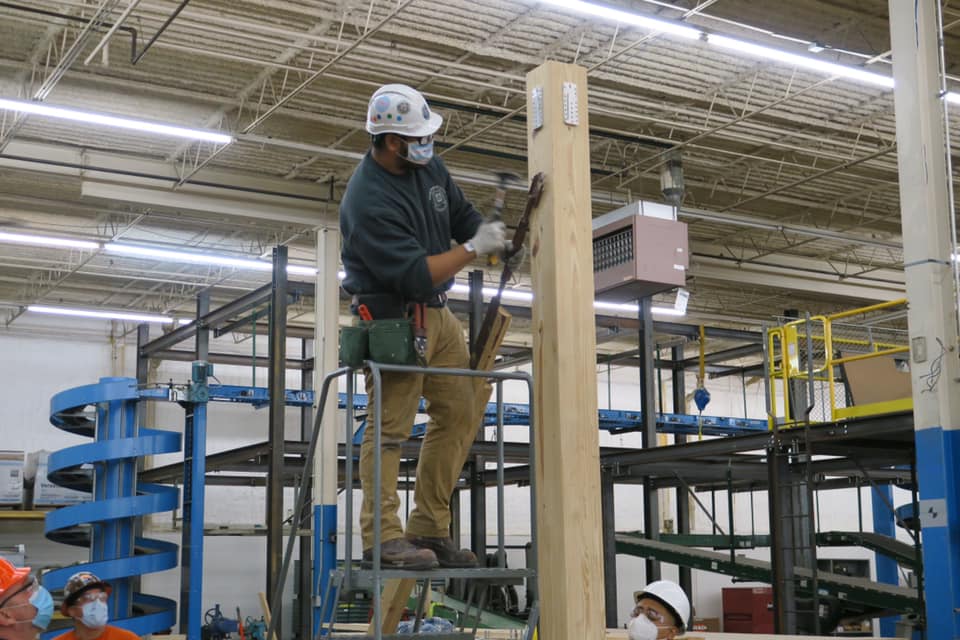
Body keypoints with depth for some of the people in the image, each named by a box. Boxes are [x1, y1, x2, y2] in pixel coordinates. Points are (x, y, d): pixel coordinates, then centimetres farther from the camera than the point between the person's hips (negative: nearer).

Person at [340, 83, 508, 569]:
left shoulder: (429, 168, 3)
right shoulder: (367, 201, -23)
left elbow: (464, 218, 16)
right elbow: (415, 275, -26)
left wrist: (503, 235, 0)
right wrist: (473, 249, -23)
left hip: (437, 312, 9)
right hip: (393, 318, -9)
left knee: (459, 416, 7)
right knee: (389, 428, -8)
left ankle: (428, 531, 13)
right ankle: (382, 538, -4)